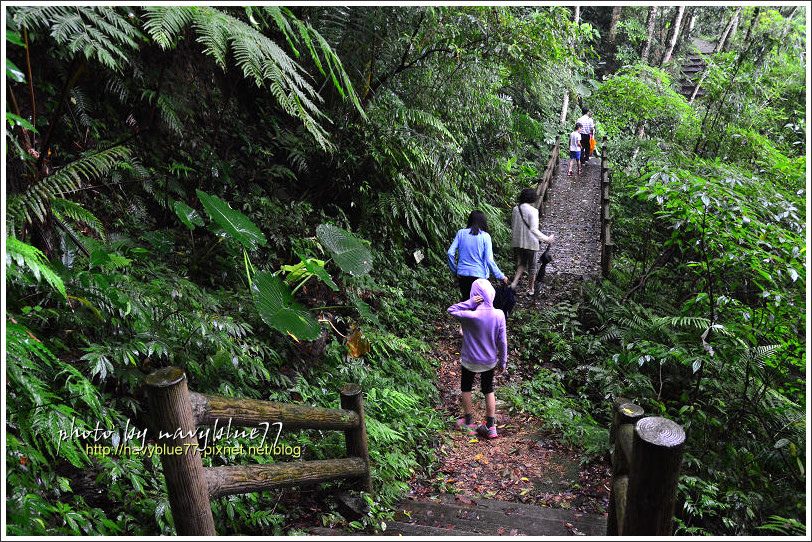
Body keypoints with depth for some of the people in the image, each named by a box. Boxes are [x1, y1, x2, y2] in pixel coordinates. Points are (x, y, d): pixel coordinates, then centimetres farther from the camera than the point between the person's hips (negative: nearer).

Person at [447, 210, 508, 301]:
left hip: (462, 273, 3)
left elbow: (450, 253, -3)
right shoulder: (485, 236, -7)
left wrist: (454, 272, 8)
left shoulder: (461, 233, 0)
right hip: (479, 274, -3)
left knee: (465, 299, 18)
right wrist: (501, 276, -2)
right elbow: (489, 260, -11)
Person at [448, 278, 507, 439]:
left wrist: (469, 303, -22)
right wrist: (503, 361, 5)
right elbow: (502, 341, -9)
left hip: (470, 361, -3)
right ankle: (490, 426, 26)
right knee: (488, 390, 21)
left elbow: (451, 310, -12)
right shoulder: (499, 315, -17)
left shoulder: (470, 316, -28)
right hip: (490, 362, 3)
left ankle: (469, 423, 31)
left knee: (466, 388, 21)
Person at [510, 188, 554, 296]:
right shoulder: (533, 211, -17)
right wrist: (546, 239, -19)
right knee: (531, 266, 13)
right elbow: (534, 229, -24)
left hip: (517, 242, 5)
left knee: (522, 263, 23)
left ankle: (514, 281, 4)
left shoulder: (515, 209, 1)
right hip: (530, 243, -5)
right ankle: (531, 289, 25)